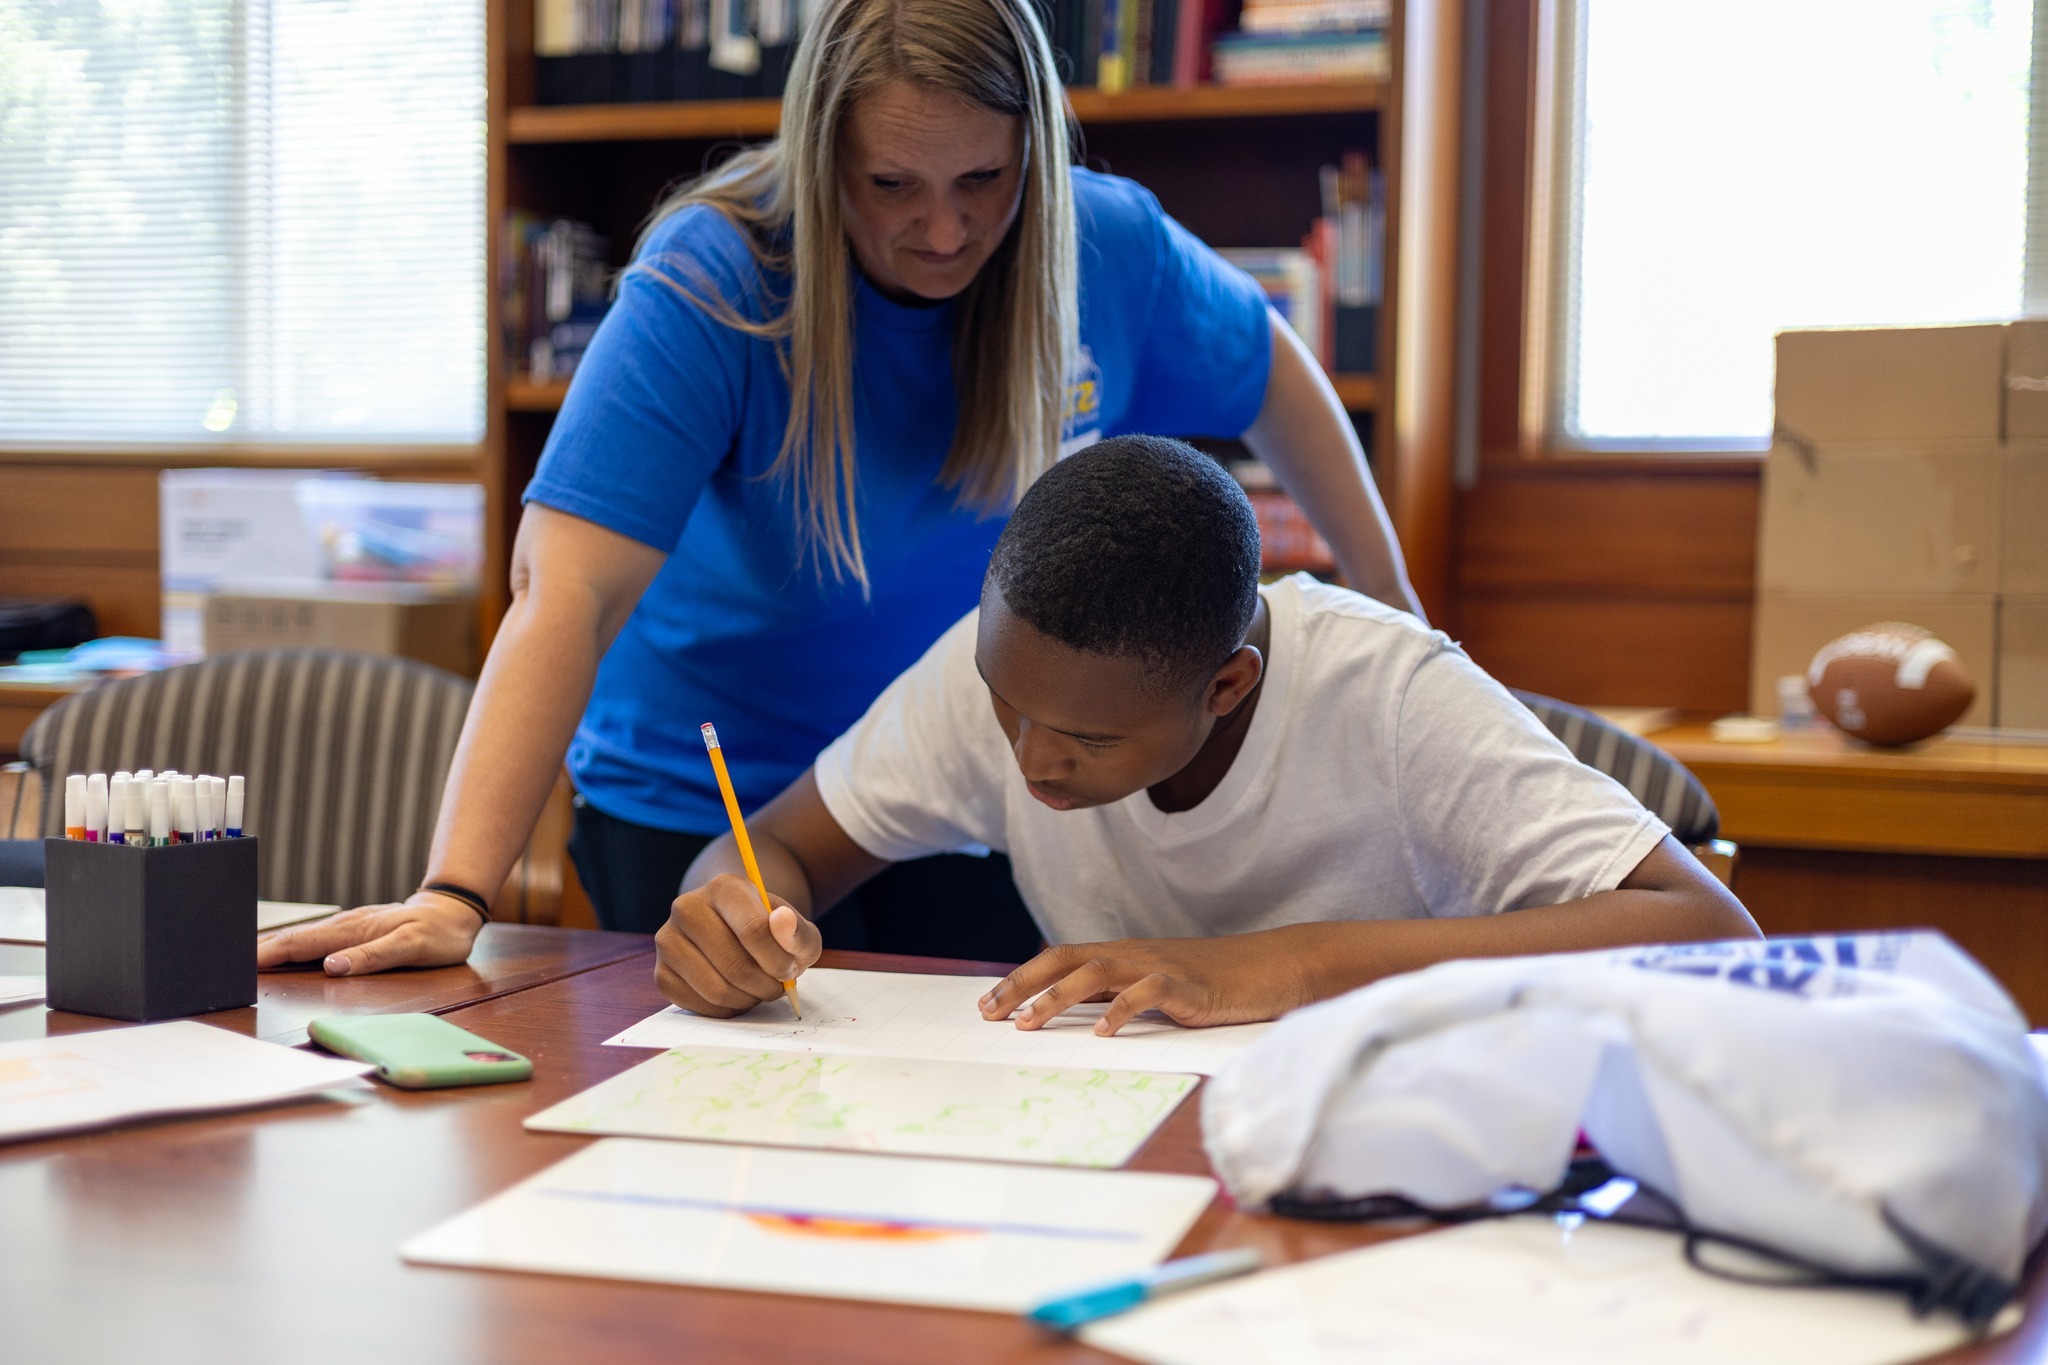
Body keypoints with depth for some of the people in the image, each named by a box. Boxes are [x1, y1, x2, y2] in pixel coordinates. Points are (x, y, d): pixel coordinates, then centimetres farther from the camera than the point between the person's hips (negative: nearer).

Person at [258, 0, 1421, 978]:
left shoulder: (1113, 247, -12)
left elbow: (1269, 370, 10)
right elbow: (568, 597, -32)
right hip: (701, 813, -3)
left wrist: (1393, 608, 12)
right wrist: (455, 897, -41)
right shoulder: (710, 282, -23)